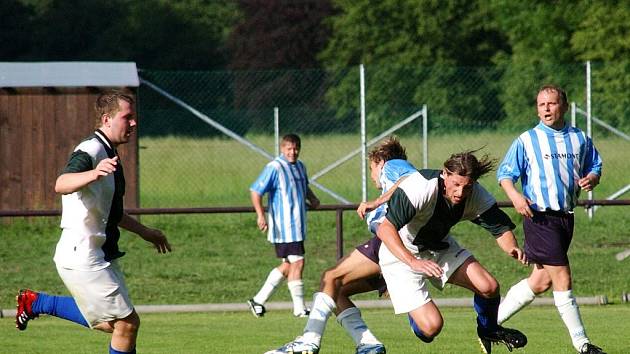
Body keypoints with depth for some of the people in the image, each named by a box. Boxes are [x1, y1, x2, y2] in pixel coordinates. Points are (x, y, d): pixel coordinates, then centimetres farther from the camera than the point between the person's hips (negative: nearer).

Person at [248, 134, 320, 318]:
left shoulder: (300, 166, 13)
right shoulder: (274, 168, -12)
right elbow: (255, 191, -14)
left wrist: (312, 198, 12)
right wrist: (260, 215, -25)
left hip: (297, 225, 9)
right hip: (283, 226, -9)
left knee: (288, 265, 12)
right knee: (297, 263, -10)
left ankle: (259, 300, 21)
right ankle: (299, 308, -4)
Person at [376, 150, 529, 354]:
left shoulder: (476, 196, -17)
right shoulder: (421, 188, -35)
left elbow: (500, 228, -10)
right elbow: (385, 229, -39)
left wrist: (512, 248, -35)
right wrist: (413, 262, -52)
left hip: (440, 248, 5)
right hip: (401, 254, -5)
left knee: (489, 287, -10)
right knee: (432, 327, -18)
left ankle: (489, 331, 24)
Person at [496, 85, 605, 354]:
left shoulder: (580, 140, 10)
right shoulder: (527, 141, -2)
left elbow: (595, 167, 19)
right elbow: (504, 173, 0)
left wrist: (591, 179, -4)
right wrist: (514, 195, -19)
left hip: (566, 218, 6)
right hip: (540, 217, -6)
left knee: (541, 281, 10)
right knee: (562, 278, -10)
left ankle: (492, 322, 24)